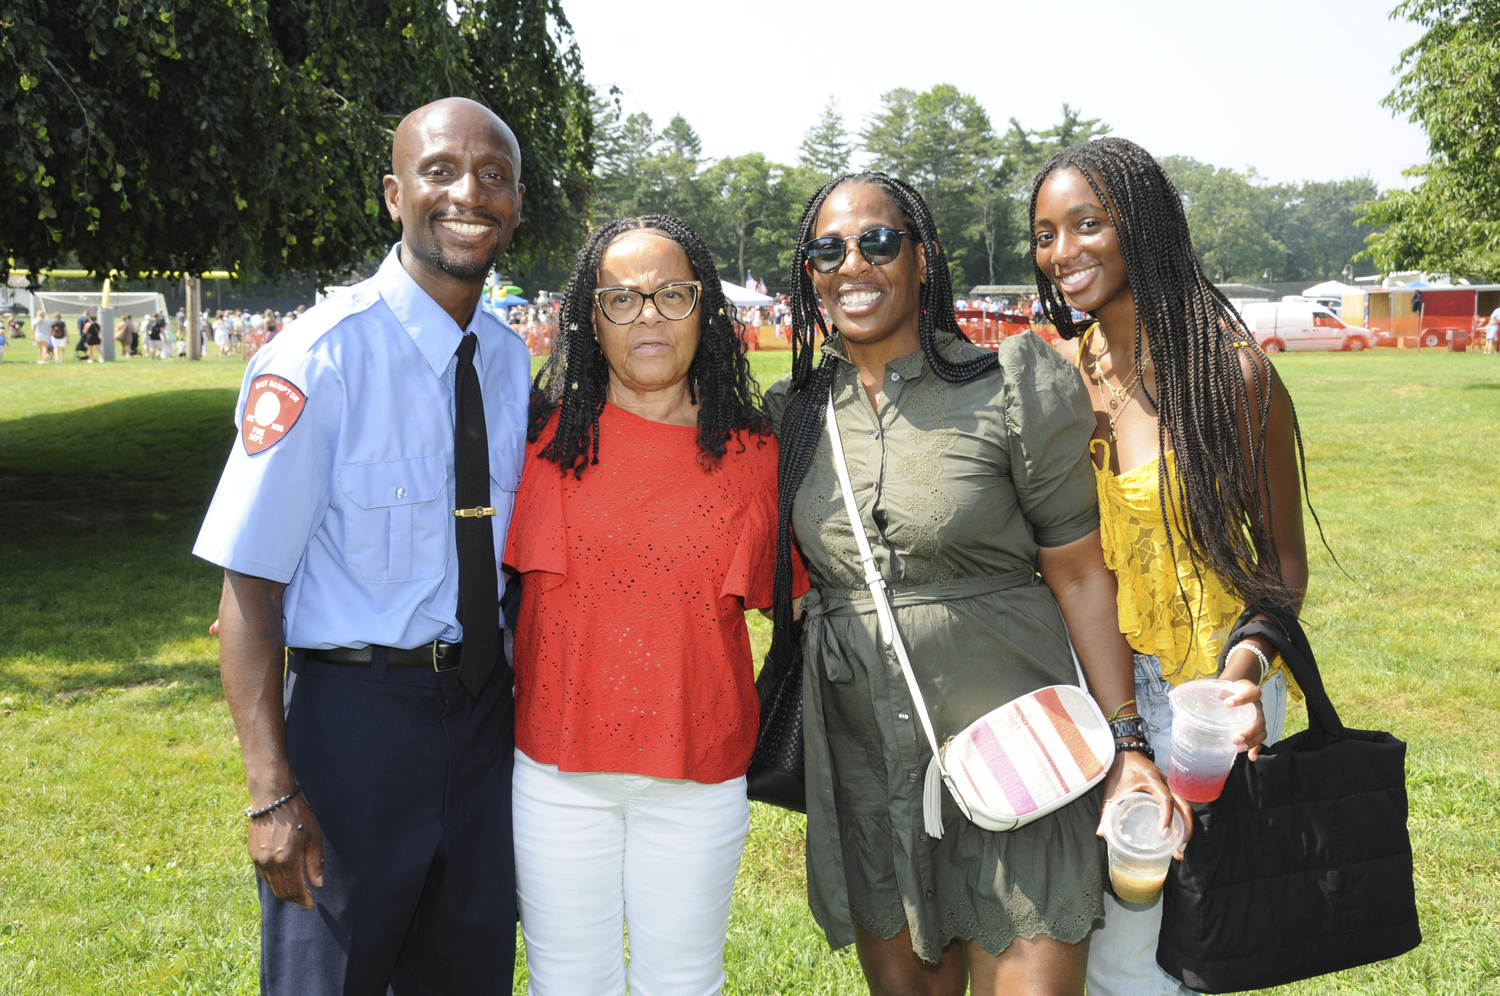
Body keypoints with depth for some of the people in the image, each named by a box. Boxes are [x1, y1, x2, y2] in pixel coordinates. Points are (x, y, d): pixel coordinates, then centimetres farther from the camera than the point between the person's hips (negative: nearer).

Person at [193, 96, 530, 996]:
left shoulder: (512, 362, 4)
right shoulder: (323, 357, -16)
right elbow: (249, 584, -17)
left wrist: (523, 708, 12)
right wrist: (272, 792, -22)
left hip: (483, 709, 6)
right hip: (355, 709, -6)